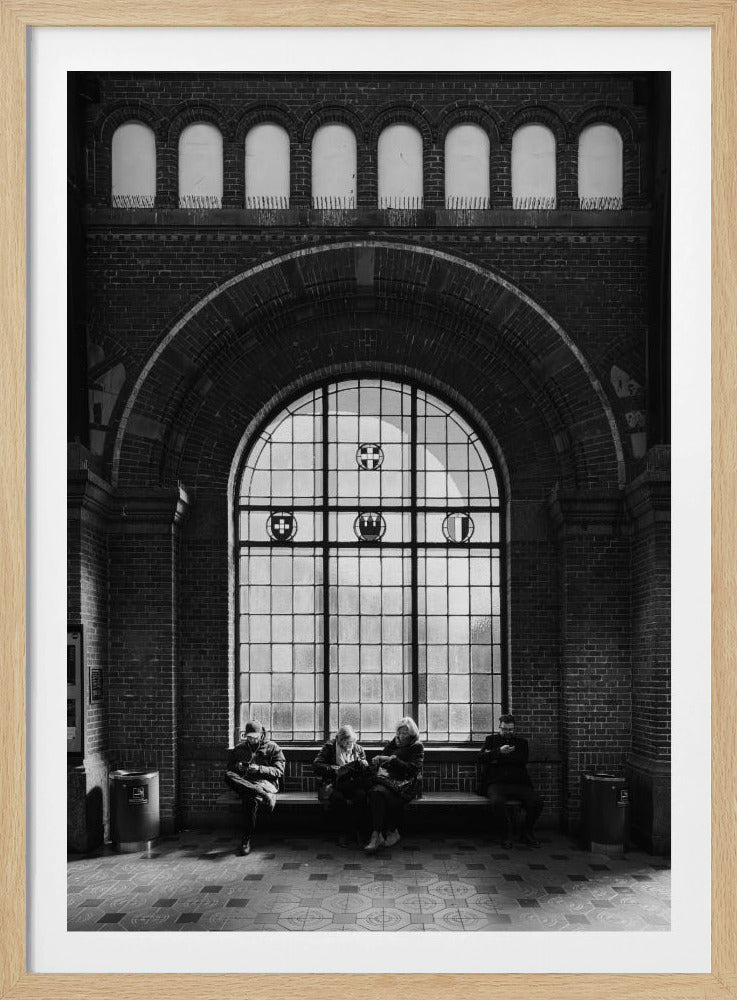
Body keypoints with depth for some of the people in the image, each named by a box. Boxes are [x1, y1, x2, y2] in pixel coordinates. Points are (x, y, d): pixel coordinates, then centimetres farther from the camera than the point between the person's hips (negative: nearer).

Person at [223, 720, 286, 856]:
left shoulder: (273, 748, 9)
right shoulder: (239, 748, 20)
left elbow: (279, 771, 0)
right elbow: (228, 768, 20)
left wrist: (259, 769, -13)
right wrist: (237, 767, -5)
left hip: (264, 782, -3)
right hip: (242, 782, 3)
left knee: (251, 800, -39)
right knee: (228, 776, -33)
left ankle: (246, 841, -32)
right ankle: (262, 795, -48)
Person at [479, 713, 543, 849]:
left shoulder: (521, 741, 22)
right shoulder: (491, 739, 20)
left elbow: (523, 759, 2)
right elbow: (483, 757, 2)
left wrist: (498, 759, -2)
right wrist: (499, 751, -15)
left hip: (519, 783, 2)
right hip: (496, 783, -2)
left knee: (537, 802, -25)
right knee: (497, 803, -36)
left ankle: (528, 833, -2)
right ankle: (507, 834, -13)